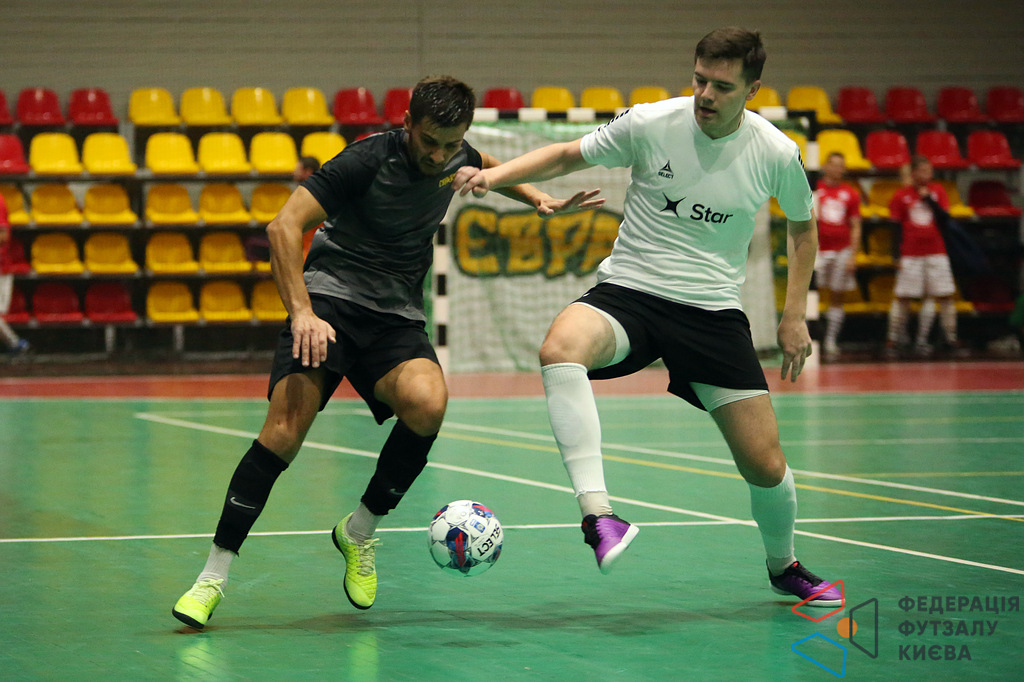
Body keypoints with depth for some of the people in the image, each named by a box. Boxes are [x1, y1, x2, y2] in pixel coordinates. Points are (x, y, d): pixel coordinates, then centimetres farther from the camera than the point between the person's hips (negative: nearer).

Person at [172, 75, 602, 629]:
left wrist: (539, 201, 21)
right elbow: (284, 226, -19)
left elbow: (487, 167, 32)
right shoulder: (369, 160, -15)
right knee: (287, 425, -25)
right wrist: (302, 311, -28)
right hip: (331, 297, -4)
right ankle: (212, 577, -16)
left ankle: (359, 532, -5)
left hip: (397, 315, 4)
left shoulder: (456, 158, 4)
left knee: (428, 402, -28)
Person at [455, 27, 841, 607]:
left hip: (715, 313, 1)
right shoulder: (649, 124, -9)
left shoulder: (777, 155, -5)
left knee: (766, 466, -3)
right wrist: (495, 175, -8)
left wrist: (795, 316, 11)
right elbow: (570, 155, 7)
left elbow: (803, 226, 14)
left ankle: (784, 566, 31)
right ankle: (599, 515, -44)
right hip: (628, 293, -1)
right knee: (561, 347, -36)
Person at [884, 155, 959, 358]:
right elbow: (896, 228, 0)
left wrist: (929, 199, -10)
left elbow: (945, 218, -2)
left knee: (946, 296, 0)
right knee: (902, 297, -3)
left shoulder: (937, 191, 7)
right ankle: (893, 339, 2)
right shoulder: (901, 196, 1)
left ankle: (951, 339, 5)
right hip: (910, 255, -2)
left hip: (936, 253, 2)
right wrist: (896, 256, -5)